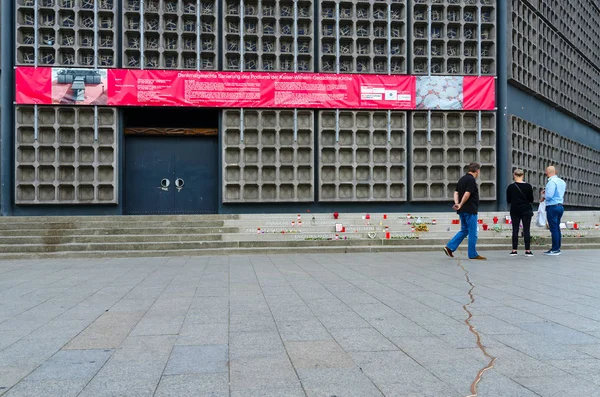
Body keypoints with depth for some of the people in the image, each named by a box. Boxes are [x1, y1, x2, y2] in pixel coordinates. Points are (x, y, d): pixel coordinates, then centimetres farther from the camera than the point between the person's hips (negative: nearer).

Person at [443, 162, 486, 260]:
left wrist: (457, 203, -3)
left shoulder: (462, 179, 14)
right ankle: (473, 254, 6)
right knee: (472, 233, 0)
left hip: (462, 211, 9)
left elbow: (456, 193, 10)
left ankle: (450, 247, 7)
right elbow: (467, 194, -21)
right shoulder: (471, 180, -14)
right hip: (470, 210, -9)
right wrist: (461, 204, -9)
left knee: (464, 230, 16)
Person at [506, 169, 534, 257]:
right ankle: (527, 250, 1)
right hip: (526, 210, -1)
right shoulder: (528, 186, -6)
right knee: (526, 230, 2)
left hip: (515, 210, 1)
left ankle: (514, 250, 4)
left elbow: (508, 200, 1)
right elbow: (531, 200, -2)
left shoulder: (510, 187, -5)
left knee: (515, 230, 5)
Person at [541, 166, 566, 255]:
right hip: (560, 206, 9)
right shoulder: (562, 182, 12)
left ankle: (555, 249, -4)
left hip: (552, 207, -9)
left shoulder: (552, 182, -15)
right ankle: (557, 248, 17)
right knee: (557, 228, 13)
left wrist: (544, 196, 0)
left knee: (554, 228, -6)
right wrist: (547, 191, 17)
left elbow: (549, 196, -21)